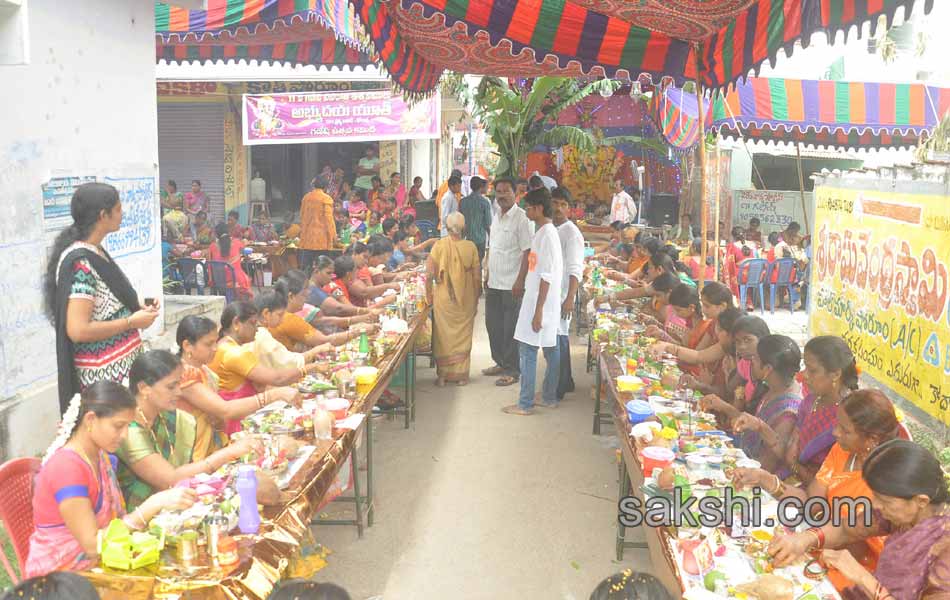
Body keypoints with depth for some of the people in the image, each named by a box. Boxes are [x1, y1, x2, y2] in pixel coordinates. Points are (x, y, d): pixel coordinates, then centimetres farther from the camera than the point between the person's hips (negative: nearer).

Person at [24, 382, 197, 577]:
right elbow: (93, 545, -22)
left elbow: (114, 518, 5)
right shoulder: (67, 467, -18)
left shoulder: (100, 455, 7)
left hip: (93, 568, 7)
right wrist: (155, 504, -27)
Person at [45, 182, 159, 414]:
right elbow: (78, 330, -24)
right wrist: (132, 322, -16)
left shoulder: (97, 253, 10)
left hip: (122, 366, 9)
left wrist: (137, 309, 6)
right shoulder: (81, 263, -19)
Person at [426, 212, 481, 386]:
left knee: (443, 337, 12)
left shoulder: (439, 245, -10)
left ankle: (443, 375, 16)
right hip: (466, 300, 1)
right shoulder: (470, 247, -8)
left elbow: (429, 275, -12)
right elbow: (477, 277, -5)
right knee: (463, 336, 13)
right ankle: (461, 375, 18)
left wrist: (429, 297, 2)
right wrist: (476, 299, 8)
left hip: (443, 300, 0)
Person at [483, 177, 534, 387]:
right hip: (494, 283, 8)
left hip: (512, 285, -8)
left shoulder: (522, 218, -12)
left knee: (511, 329, 0)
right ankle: (500, 362, 29)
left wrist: (520, 281, -19)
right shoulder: (496, 217, 13)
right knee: (493, 324, 15)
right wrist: (487, 275, 17)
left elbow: (527, 252, -15)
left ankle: (512, 370, 10)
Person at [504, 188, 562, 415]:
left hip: (540, 302, -9)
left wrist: (538, 311, -21)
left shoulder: (547, 235, -18)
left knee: (528, 350, -4)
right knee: (550, 349, 14)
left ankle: (525, 403, 2)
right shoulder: (544, 231, 11)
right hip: (538, 300, 9)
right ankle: (549, 397, 22)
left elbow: (547, 276, -21)